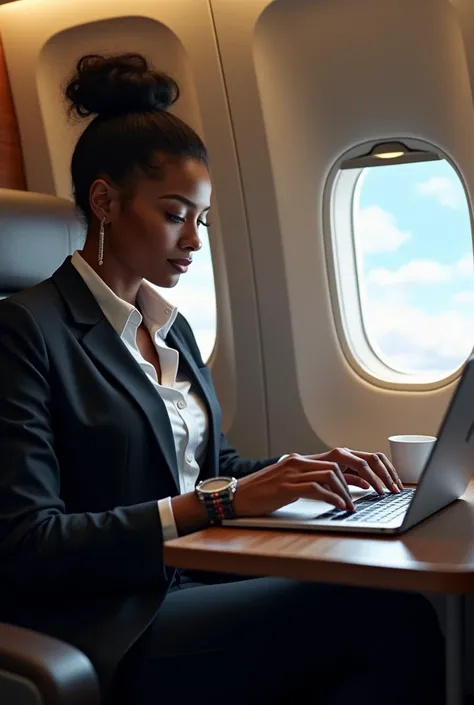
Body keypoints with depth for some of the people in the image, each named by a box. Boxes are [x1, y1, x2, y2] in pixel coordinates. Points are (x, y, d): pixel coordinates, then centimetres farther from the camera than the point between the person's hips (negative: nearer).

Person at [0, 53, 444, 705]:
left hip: (194, 587, 7)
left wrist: (305, 472, 3)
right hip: (109, 632, -7)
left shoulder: (171, 328, 17)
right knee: (384, 614, -24)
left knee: (396, 610, -20)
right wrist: (218, 501, -19)